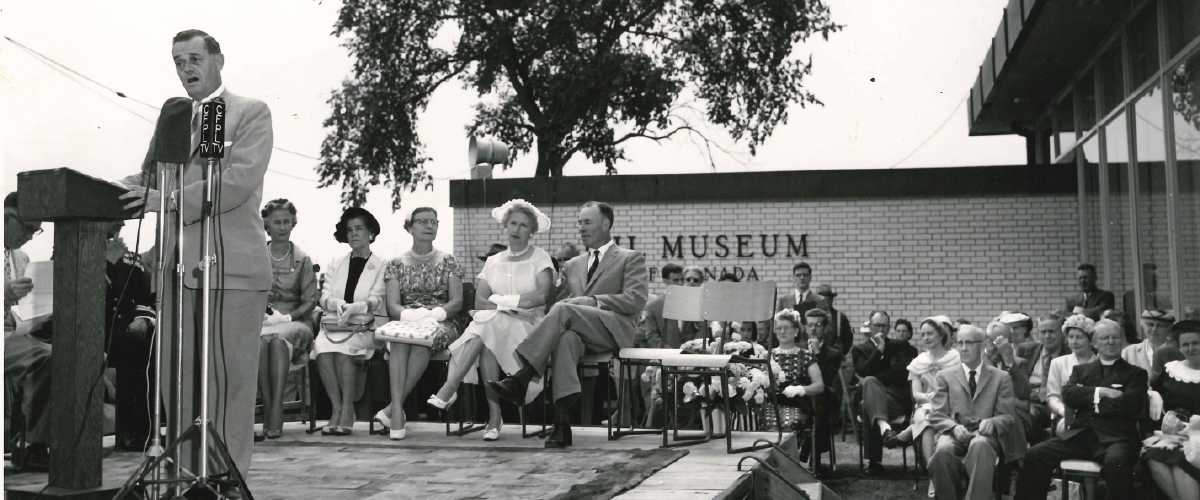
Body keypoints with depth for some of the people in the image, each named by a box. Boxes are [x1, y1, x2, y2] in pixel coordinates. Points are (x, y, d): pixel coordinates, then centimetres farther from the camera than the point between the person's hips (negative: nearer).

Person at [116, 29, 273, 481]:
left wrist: (169, 199, -17)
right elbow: (149, 180, 18)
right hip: (179, 265, 6)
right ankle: (188, 476, 14)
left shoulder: (251, 113, 3)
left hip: (231, 264, -5)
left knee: (230, 378, -3)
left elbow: (240, 181, -11)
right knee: (177, 377, 5)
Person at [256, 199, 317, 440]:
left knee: (278, 338, -37)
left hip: (293, 322, -1)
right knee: (259, 340, -36)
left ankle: (276, 412, -43)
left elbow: (310, 301, 3)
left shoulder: (303, 260, 11)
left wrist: (287, 316, -14)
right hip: (260, 321, 1)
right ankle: (268, 411, -37)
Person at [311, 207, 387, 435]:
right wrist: (338, 304, -13)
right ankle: (337, 408, -28)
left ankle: (348, 409, -27)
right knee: (322, 346, -31)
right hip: (335, 324, 3)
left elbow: (377, 301, -3)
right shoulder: (335, 264, 23)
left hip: (366, 326, -3)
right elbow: (324, 298, 11)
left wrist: (353, 308, -23)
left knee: (343, 347, -34)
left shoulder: (382, 265, 10)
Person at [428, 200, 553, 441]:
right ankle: (494, 416, -33)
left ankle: (449, 390, -36)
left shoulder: (540, 258, 8)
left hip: (528, 330, -3)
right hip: (493, 329, 3)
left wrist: (500, 300, -7)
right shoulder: (493, 261, 19)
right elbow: (479, 302, 5)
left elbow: (541, 296, -10)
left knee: (488, 324, -33)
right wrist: (513, 309, -12)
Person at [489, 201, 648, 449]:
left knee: (563, 310, -32)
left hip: (612, 330, -3)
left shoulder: (631, 259, 15)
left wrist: (592, 301, -10)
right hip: (578, 331, 4)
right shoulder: (572, 265, 32)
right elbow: (560, 299, 23)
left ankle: (519, 381, -39)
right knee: (566, 337, -36)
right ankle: (562, 424, -47)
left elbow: (636, 300, -1)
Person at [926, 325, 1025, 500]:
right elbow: (937, 415, 10)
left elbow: (1007, 415, 9)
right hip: (954, 434, 1)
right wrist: (954, 427, -13)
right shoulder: (945, 376, 18)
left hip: (984, 435, -1)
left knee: (980, 446, -39)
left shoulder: (1001, 377, 16)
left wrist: (992, 423, -15)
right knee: (943, 450, -35)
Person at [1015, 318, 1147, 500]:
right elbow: (1068, 394, 5)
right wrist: (1100, 392, -7)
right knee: (1035, 455, -18)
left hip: (1115, 437, -3)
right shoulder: (1081, 370, 24)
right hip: (1079, 434, 3)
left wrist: (1092, 402, 1)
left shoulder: (1135, 373, 14)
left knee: (1116, 461, -38)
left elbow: (1129, 404, -4)